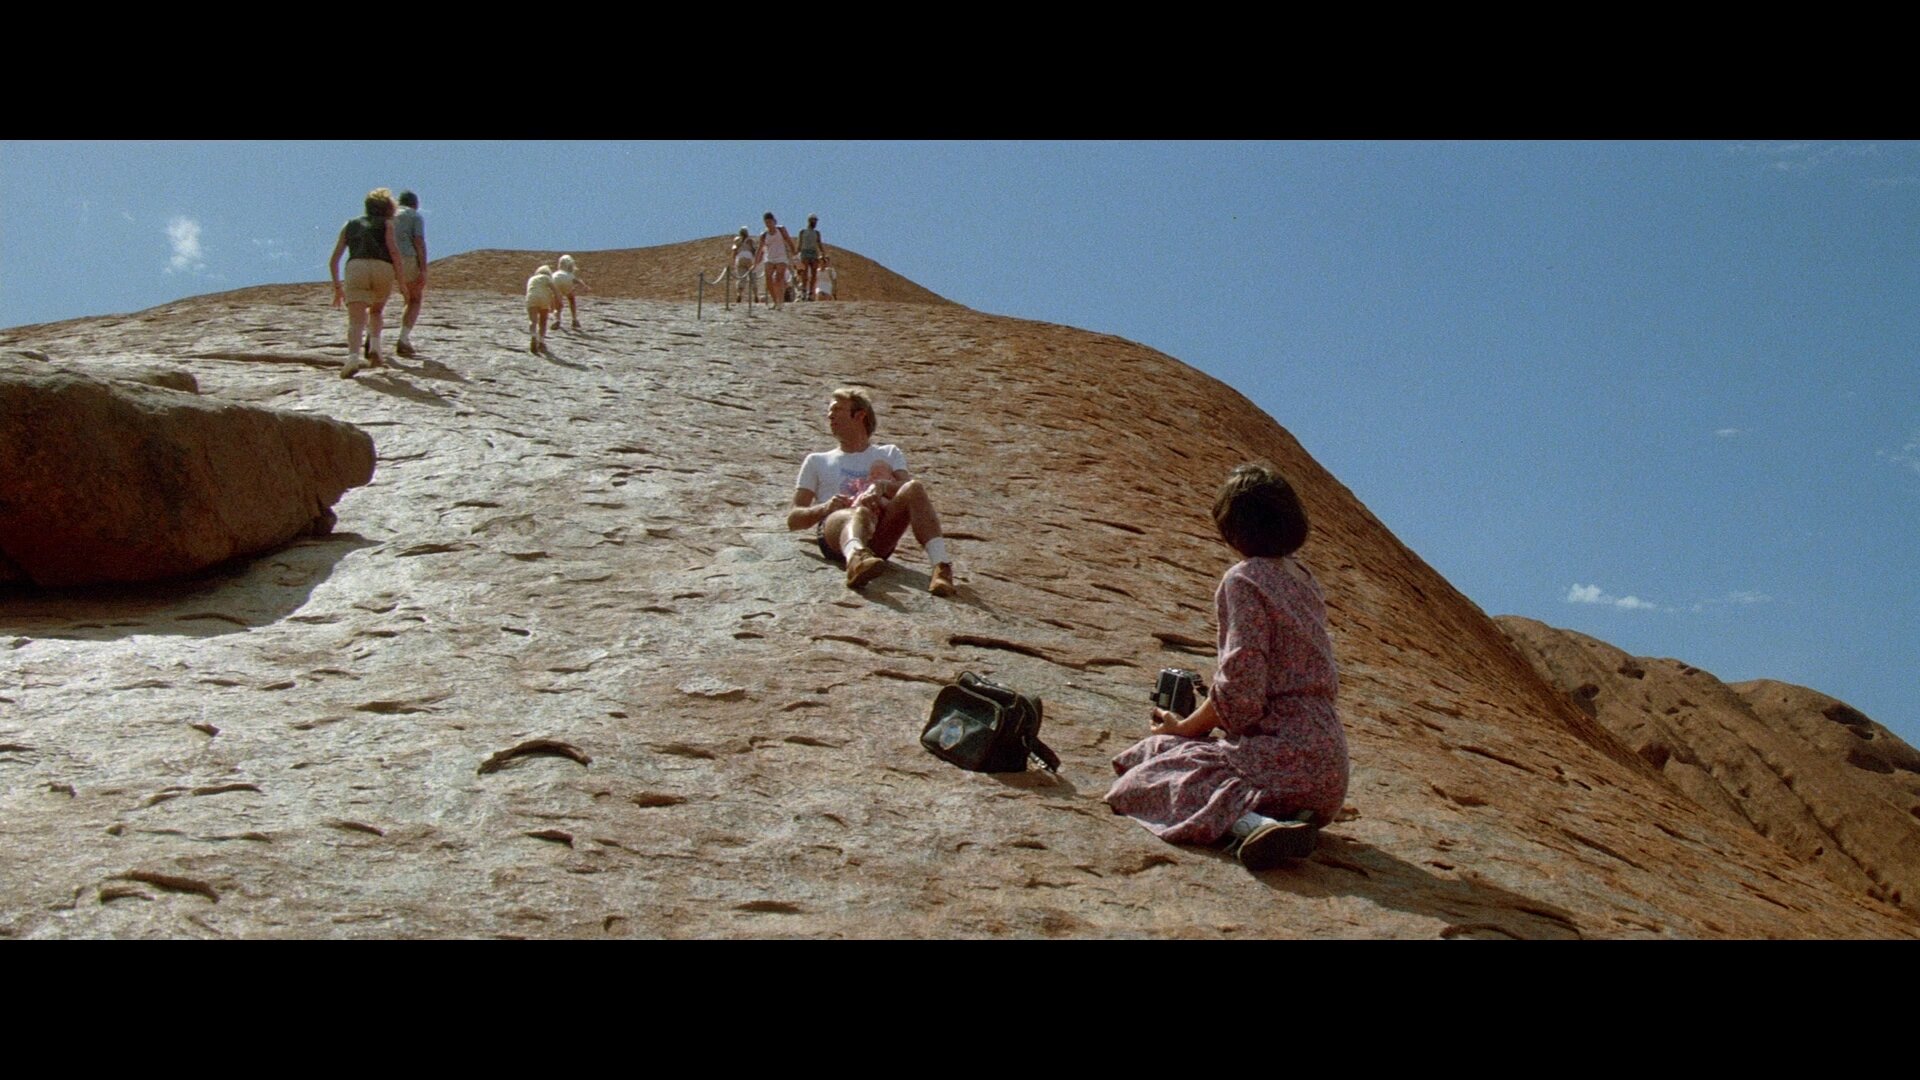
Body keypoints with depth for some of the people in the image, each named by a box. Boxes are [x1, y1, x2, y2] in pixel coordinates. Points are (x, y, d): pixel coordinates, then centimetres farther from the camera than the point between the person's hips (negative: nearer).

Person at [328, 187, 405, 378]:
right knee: (376, 311, 25)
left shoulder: (350, 225, 28)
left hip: (356, 268, 1)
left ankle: (353, 357, -31)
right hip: (383, 269, 0)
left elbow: (333, 261, 23)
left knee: (356, 321, -7)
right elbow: (393, 249, 0)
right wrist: (400, 278, 2)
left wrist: (337, 287, 32)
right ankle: (374, 346, 4)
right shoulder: (386, 223, 20)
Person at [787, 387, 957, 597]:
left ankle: (942, 565, -50)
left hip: (879, 538, 1)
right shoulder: (816, 461, 32)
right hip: (833, 526, -1)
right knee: (861, 512, -40)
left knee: (914, 487, -29)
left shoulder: (888, 453, 32)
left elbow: (907, 486, 11)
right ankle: (856, 558, -76)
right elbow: (793, 518, 20)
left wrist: (883, 487, -13)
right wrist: (825, 507, -2)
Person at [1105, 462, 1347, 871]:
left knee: (1143, 778, -7)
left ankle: (1250, 823, -32)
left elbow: (1240, 689, -17)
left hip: (1283, 753, -9)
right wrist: (1200, 717, 22)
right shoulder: (1302, 580, 17)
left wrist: (1184, 727, -1)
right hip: (1328, 762, 9)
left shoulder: (1243, 580, -9)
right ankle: (1290, 818, -4)